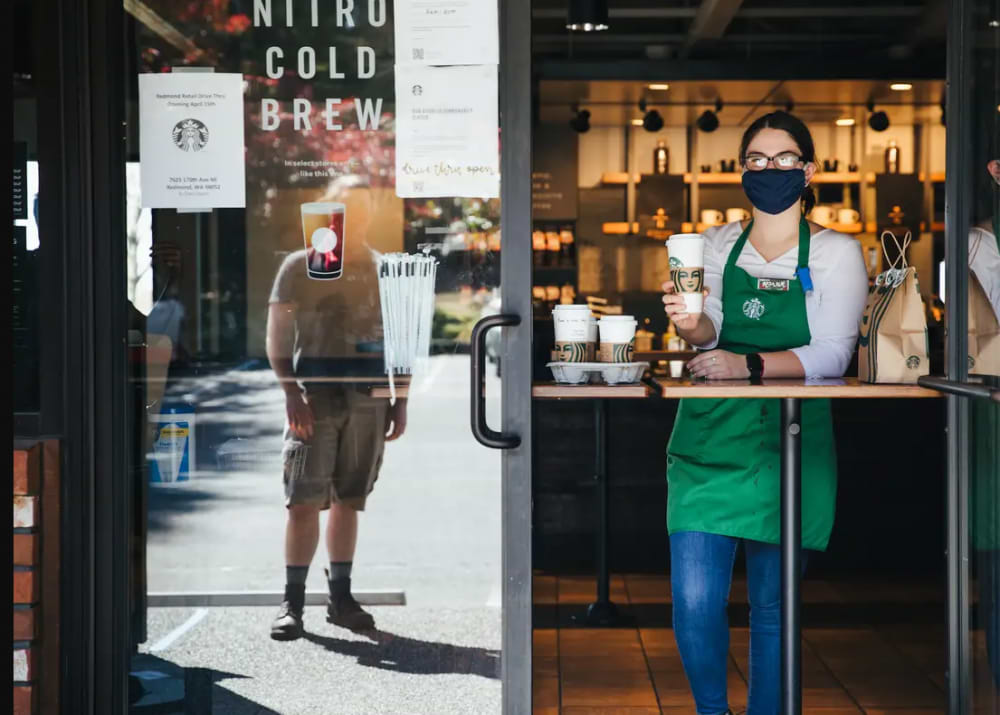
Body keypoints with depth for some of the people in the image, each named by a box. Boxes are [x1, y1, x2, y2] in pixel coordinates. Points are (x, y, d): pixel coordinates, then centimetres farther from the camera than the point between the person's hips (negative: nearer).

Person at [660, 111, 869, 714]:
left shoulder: (836, 252, 3)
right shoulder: (718, 244, 12)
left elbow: (832, 354, -8)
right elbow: (713, 331, 1)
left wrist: (750, 365, -22)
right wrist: (690, 324, -23)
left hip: (789, 442, -2)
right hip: (710, 435, 2)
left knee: (773, 605, 4)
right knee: (694, 600, -5)